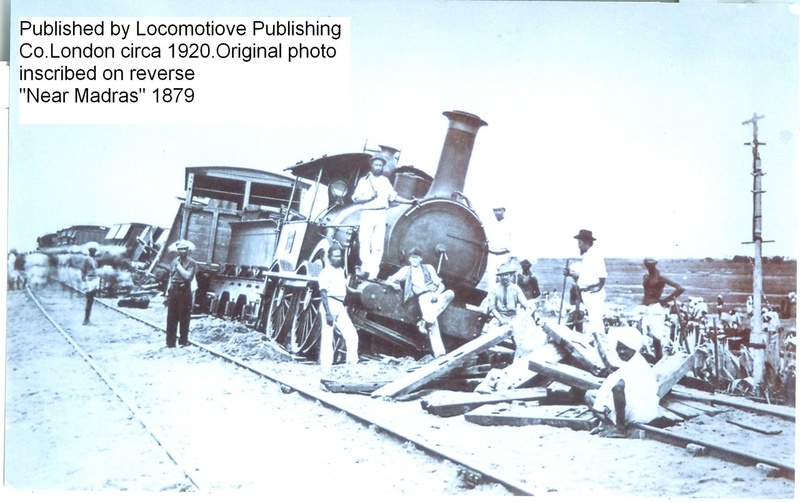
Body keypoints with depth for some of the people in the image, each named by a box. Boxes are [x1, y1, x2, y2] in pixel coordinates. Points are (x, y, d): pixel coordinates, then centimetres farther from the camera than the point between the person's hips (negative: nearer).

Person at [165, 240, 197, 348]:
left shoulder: (191, 263, -4)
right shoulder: (174, 262, 13)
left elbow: (188, 276, -19)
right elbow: (171, 277, 18)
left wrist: (179, 266, -13)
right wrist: (168, 291, 13)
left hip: (184, 291, -5)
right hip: (173, 291, 5)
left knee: (184, 318, 0)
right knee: (171, 318, 6)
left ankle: (183, 341, 9)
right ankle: (170, 342, 13)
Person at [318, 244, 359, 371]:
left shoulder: (341, 270, 15)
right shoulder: (326, 272, -9)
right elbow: (323, 293, -16)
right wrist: (328, 312, -23)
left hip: (341, 307, 8)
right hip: (330, 305, -8)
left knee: (352, 334, 4)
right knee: (327, 337, -4)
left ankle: (352, 363, 11)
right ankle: (325, 367, 2)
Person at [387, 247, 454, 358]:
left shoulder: (428, 268, 24)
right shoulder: (406, 270, 21)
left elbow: (441, 285, 17)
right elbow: (390, 280, 17)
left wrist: (437, 294, -5)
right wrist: (393, 284, -8)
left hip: (435, 296, 3)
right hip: (423, 298, -3)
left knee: (450, 293, -31)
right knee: (433, 322, -30)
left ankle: (424, 321, -33)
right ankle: (439, 354, -39)